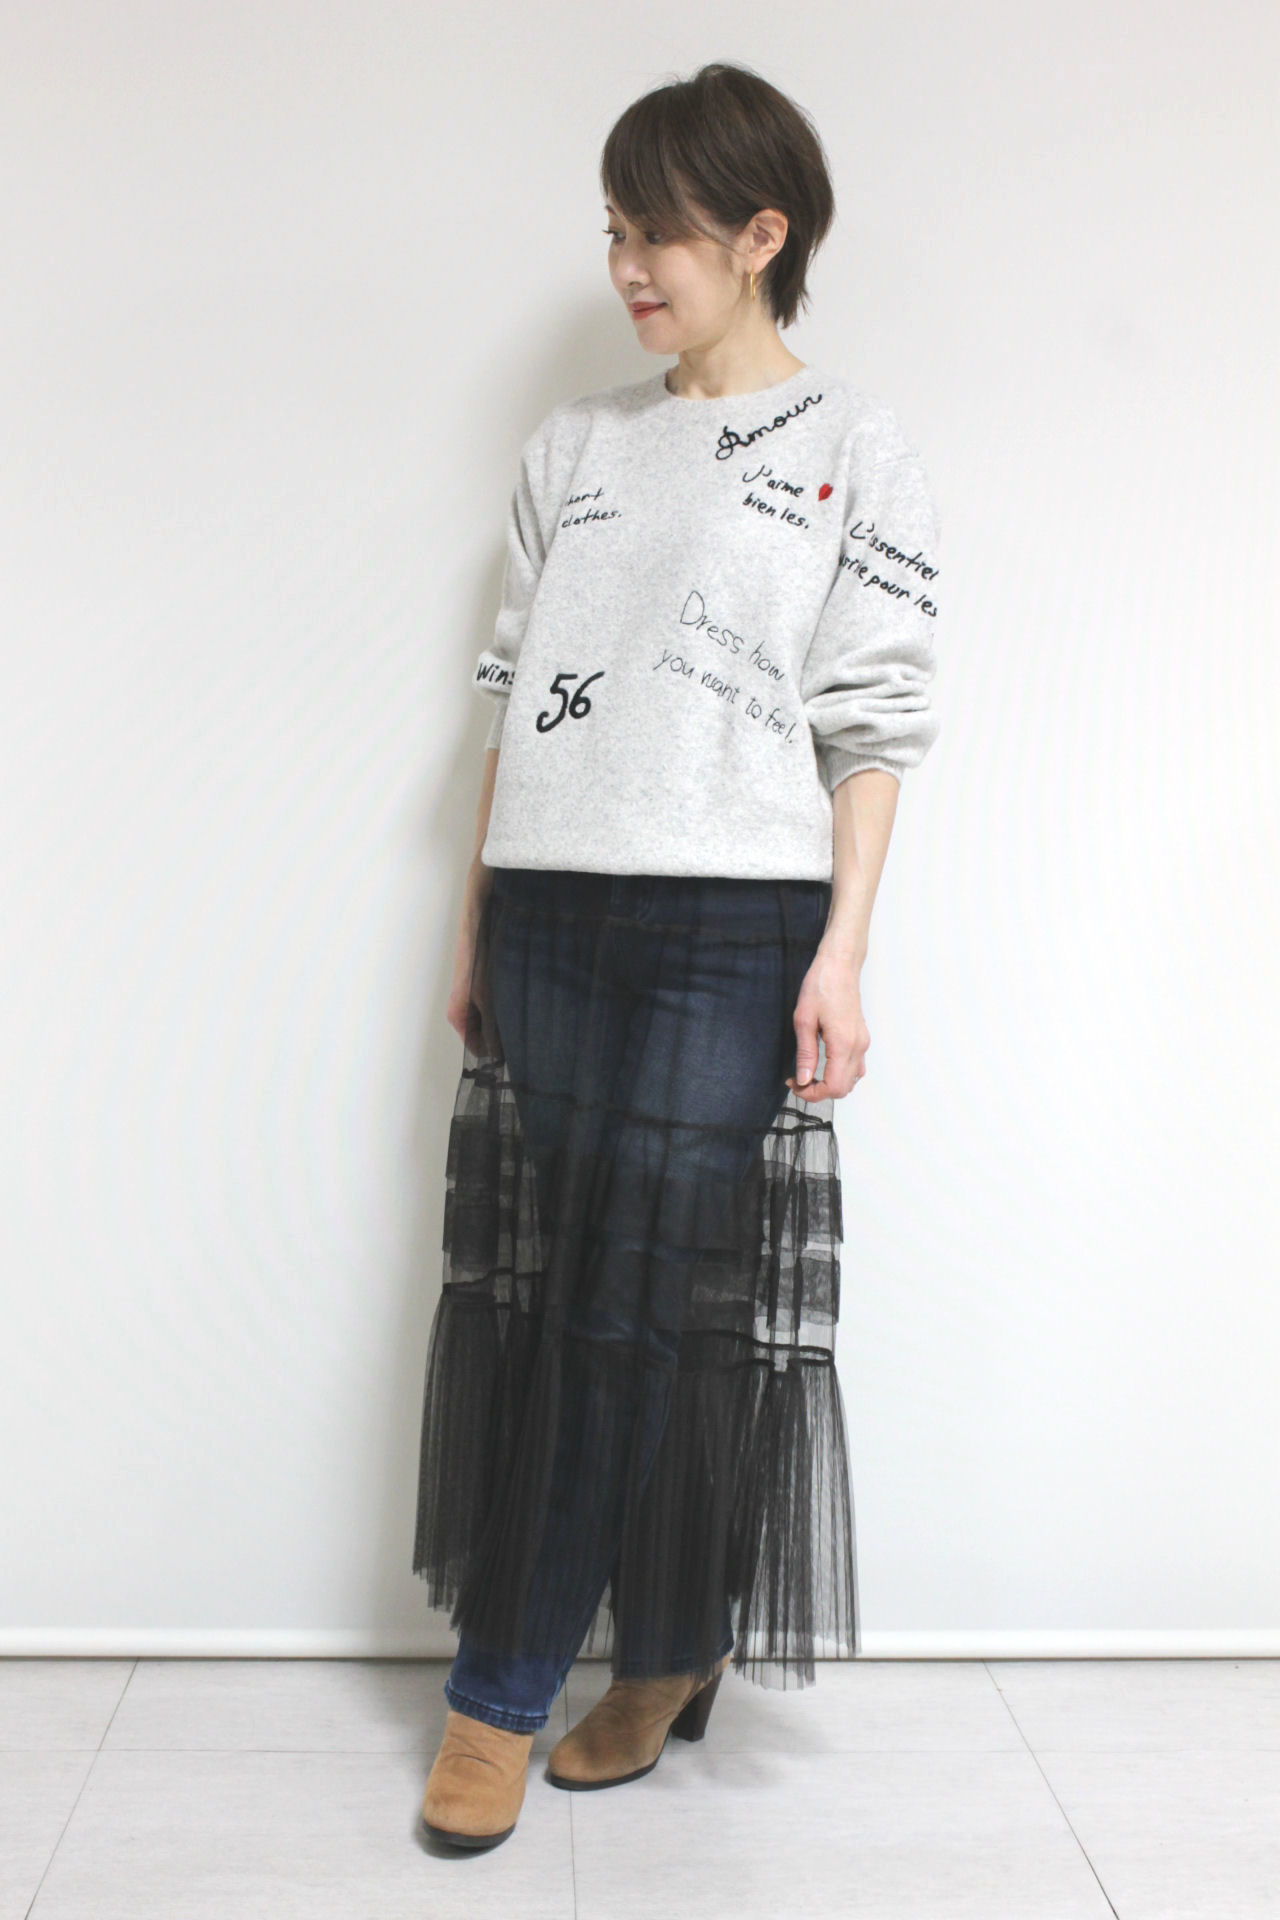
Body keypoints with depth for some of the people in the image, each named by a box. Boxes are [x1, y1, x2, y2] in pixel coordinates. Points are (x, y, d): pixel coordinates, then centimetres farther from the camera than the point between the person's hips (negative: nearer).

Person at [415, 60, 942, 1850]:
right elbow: (513, 694, 15)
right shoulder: (571, 445, 17)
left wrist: (843, 949, -9)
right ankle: (660, 1652, 21)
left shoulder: (855, 448, 5)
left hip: (734, 920, -4)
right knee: (537, 1287, 4)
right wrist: (474, 927, 11)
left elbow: (874, 723, -1)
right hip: (550, 910, 5)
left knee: (660, 1298, -3)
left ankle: (501, 1692, 14)